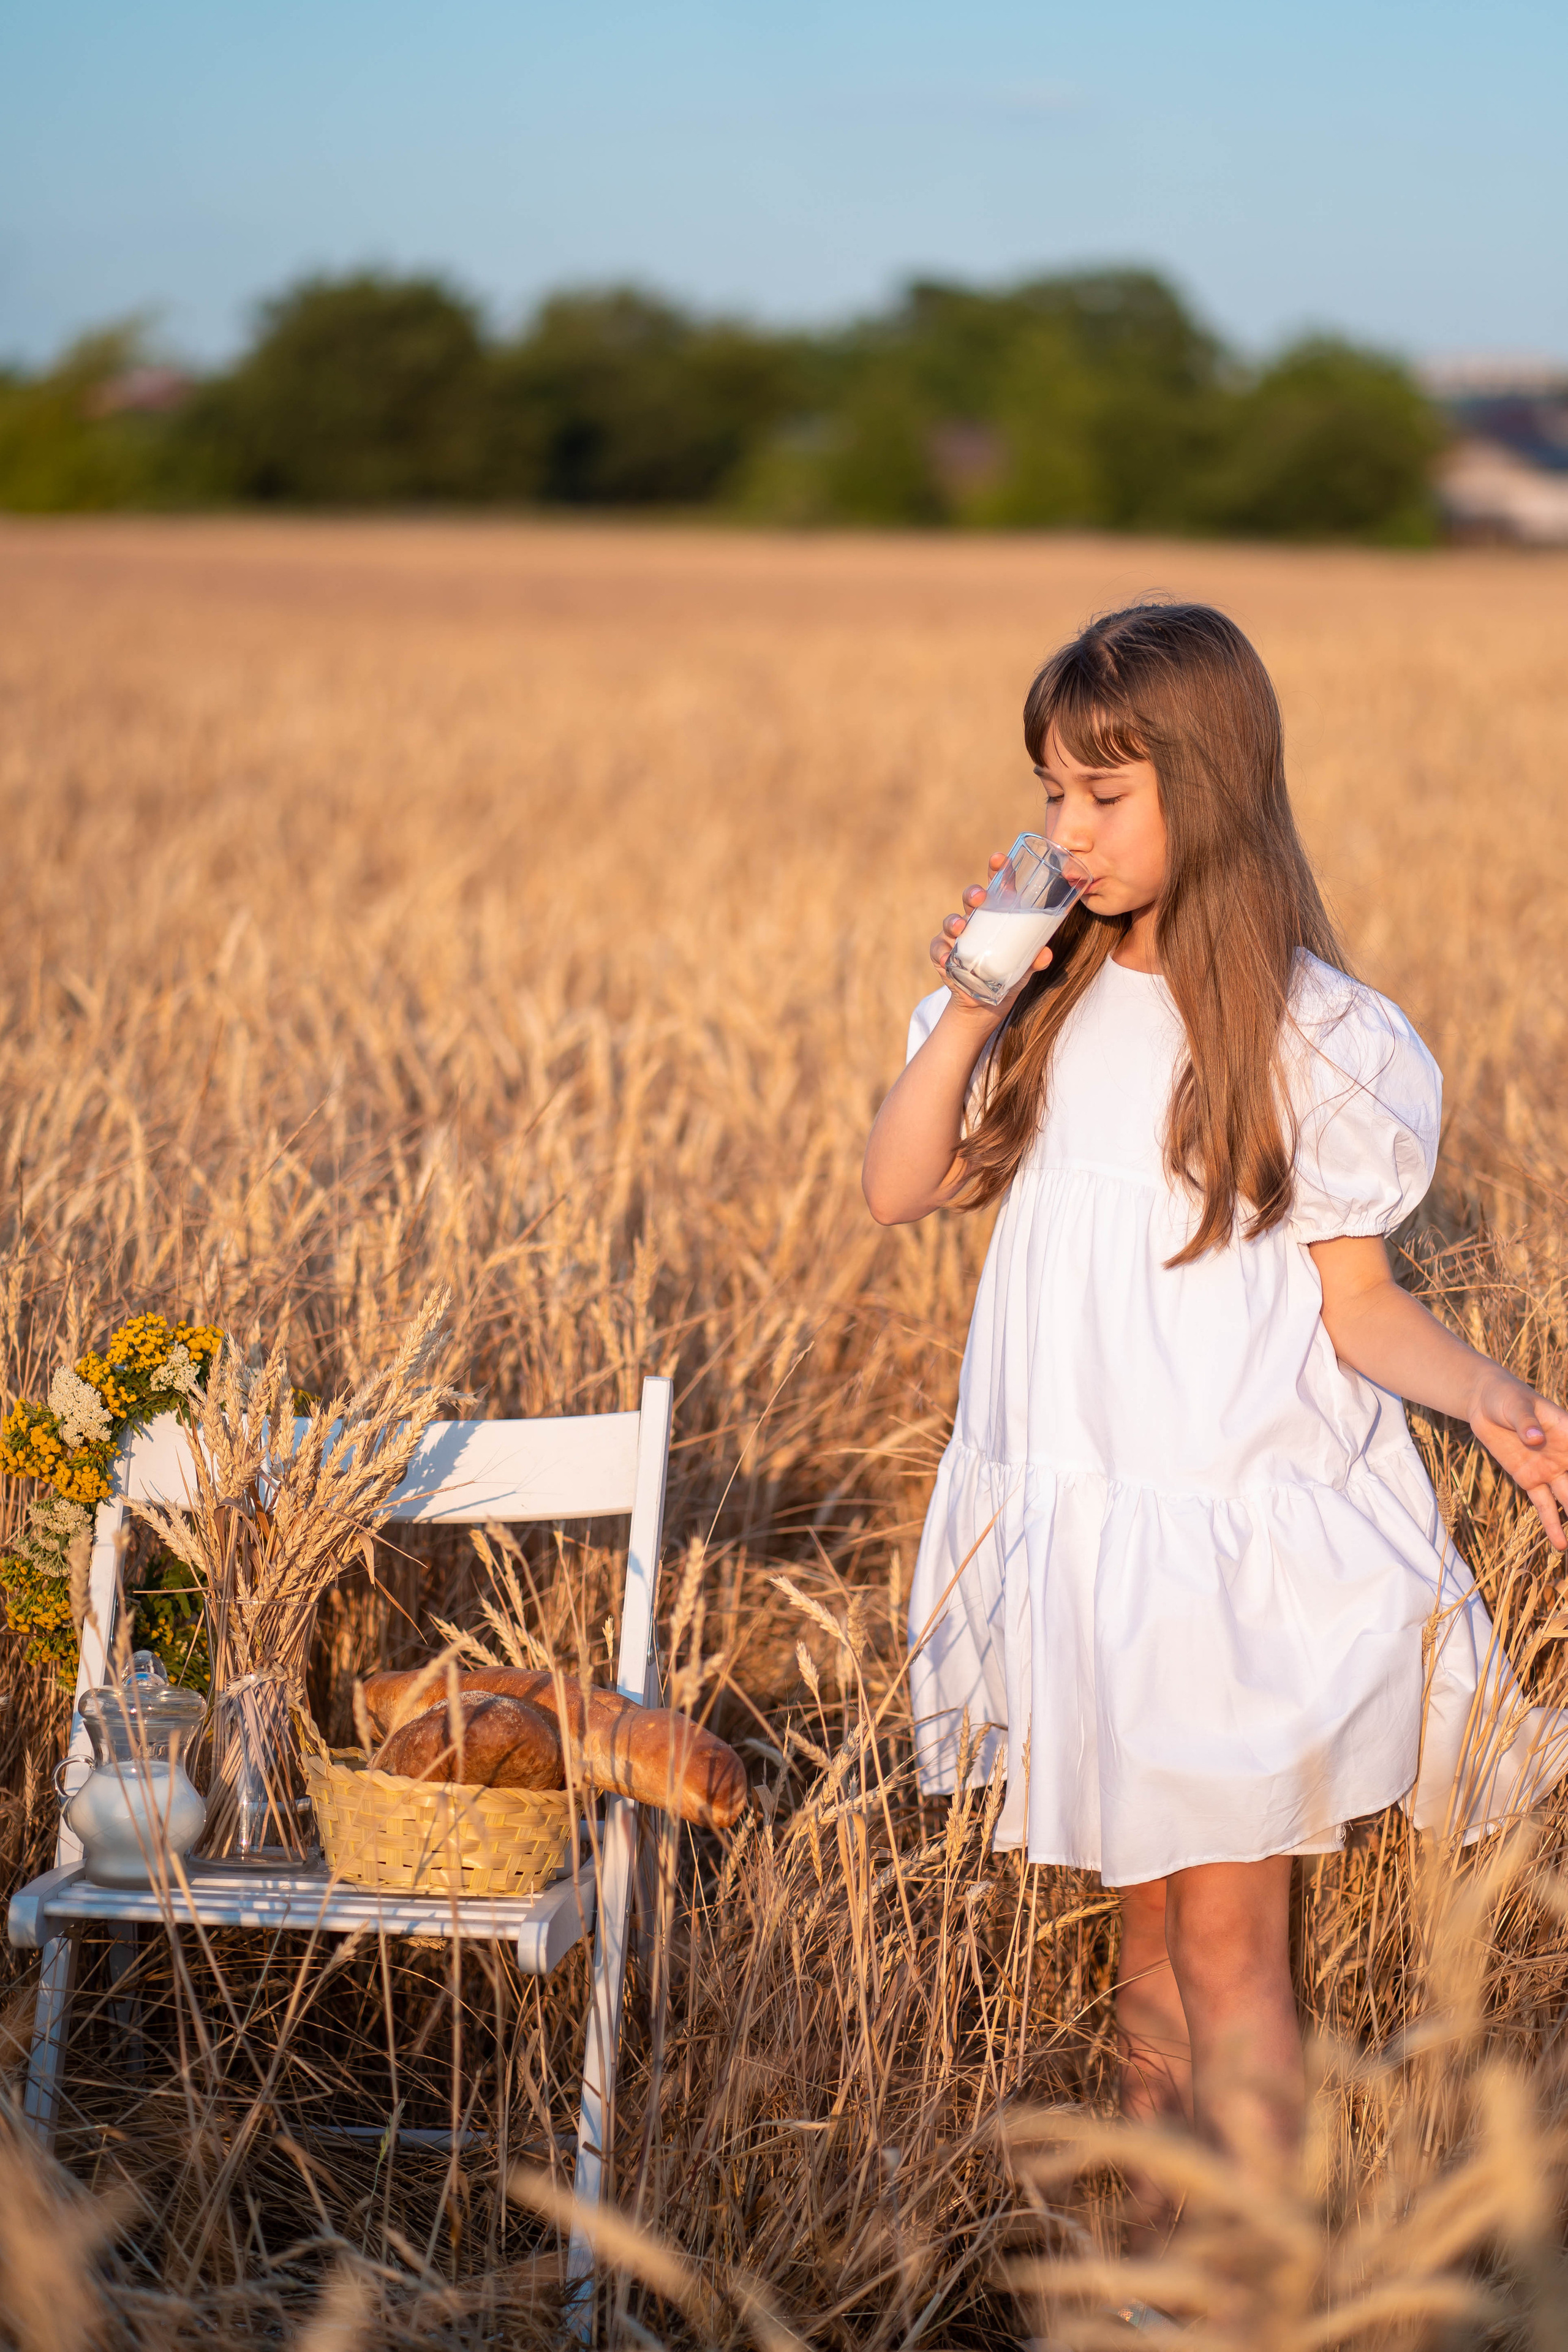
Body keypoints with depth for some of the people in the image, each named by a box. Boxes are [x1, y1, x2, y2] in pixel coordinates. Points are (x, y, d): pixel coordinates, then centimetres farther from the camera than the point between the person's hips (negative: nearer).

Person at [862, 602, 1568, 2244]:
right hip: (1074, 1525, 4)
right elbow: (899, 1191, 3)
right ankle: (1144, 2256, 29)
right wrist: (968, 1012, -9)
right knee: (1144, 1921, 16)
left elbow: (1354, 1303, -6)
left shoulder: (1317, 1042, -10)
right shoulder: (1047, 1000, 3)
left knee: (1228, 1947, 0)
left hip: (1240, 1546, -4)